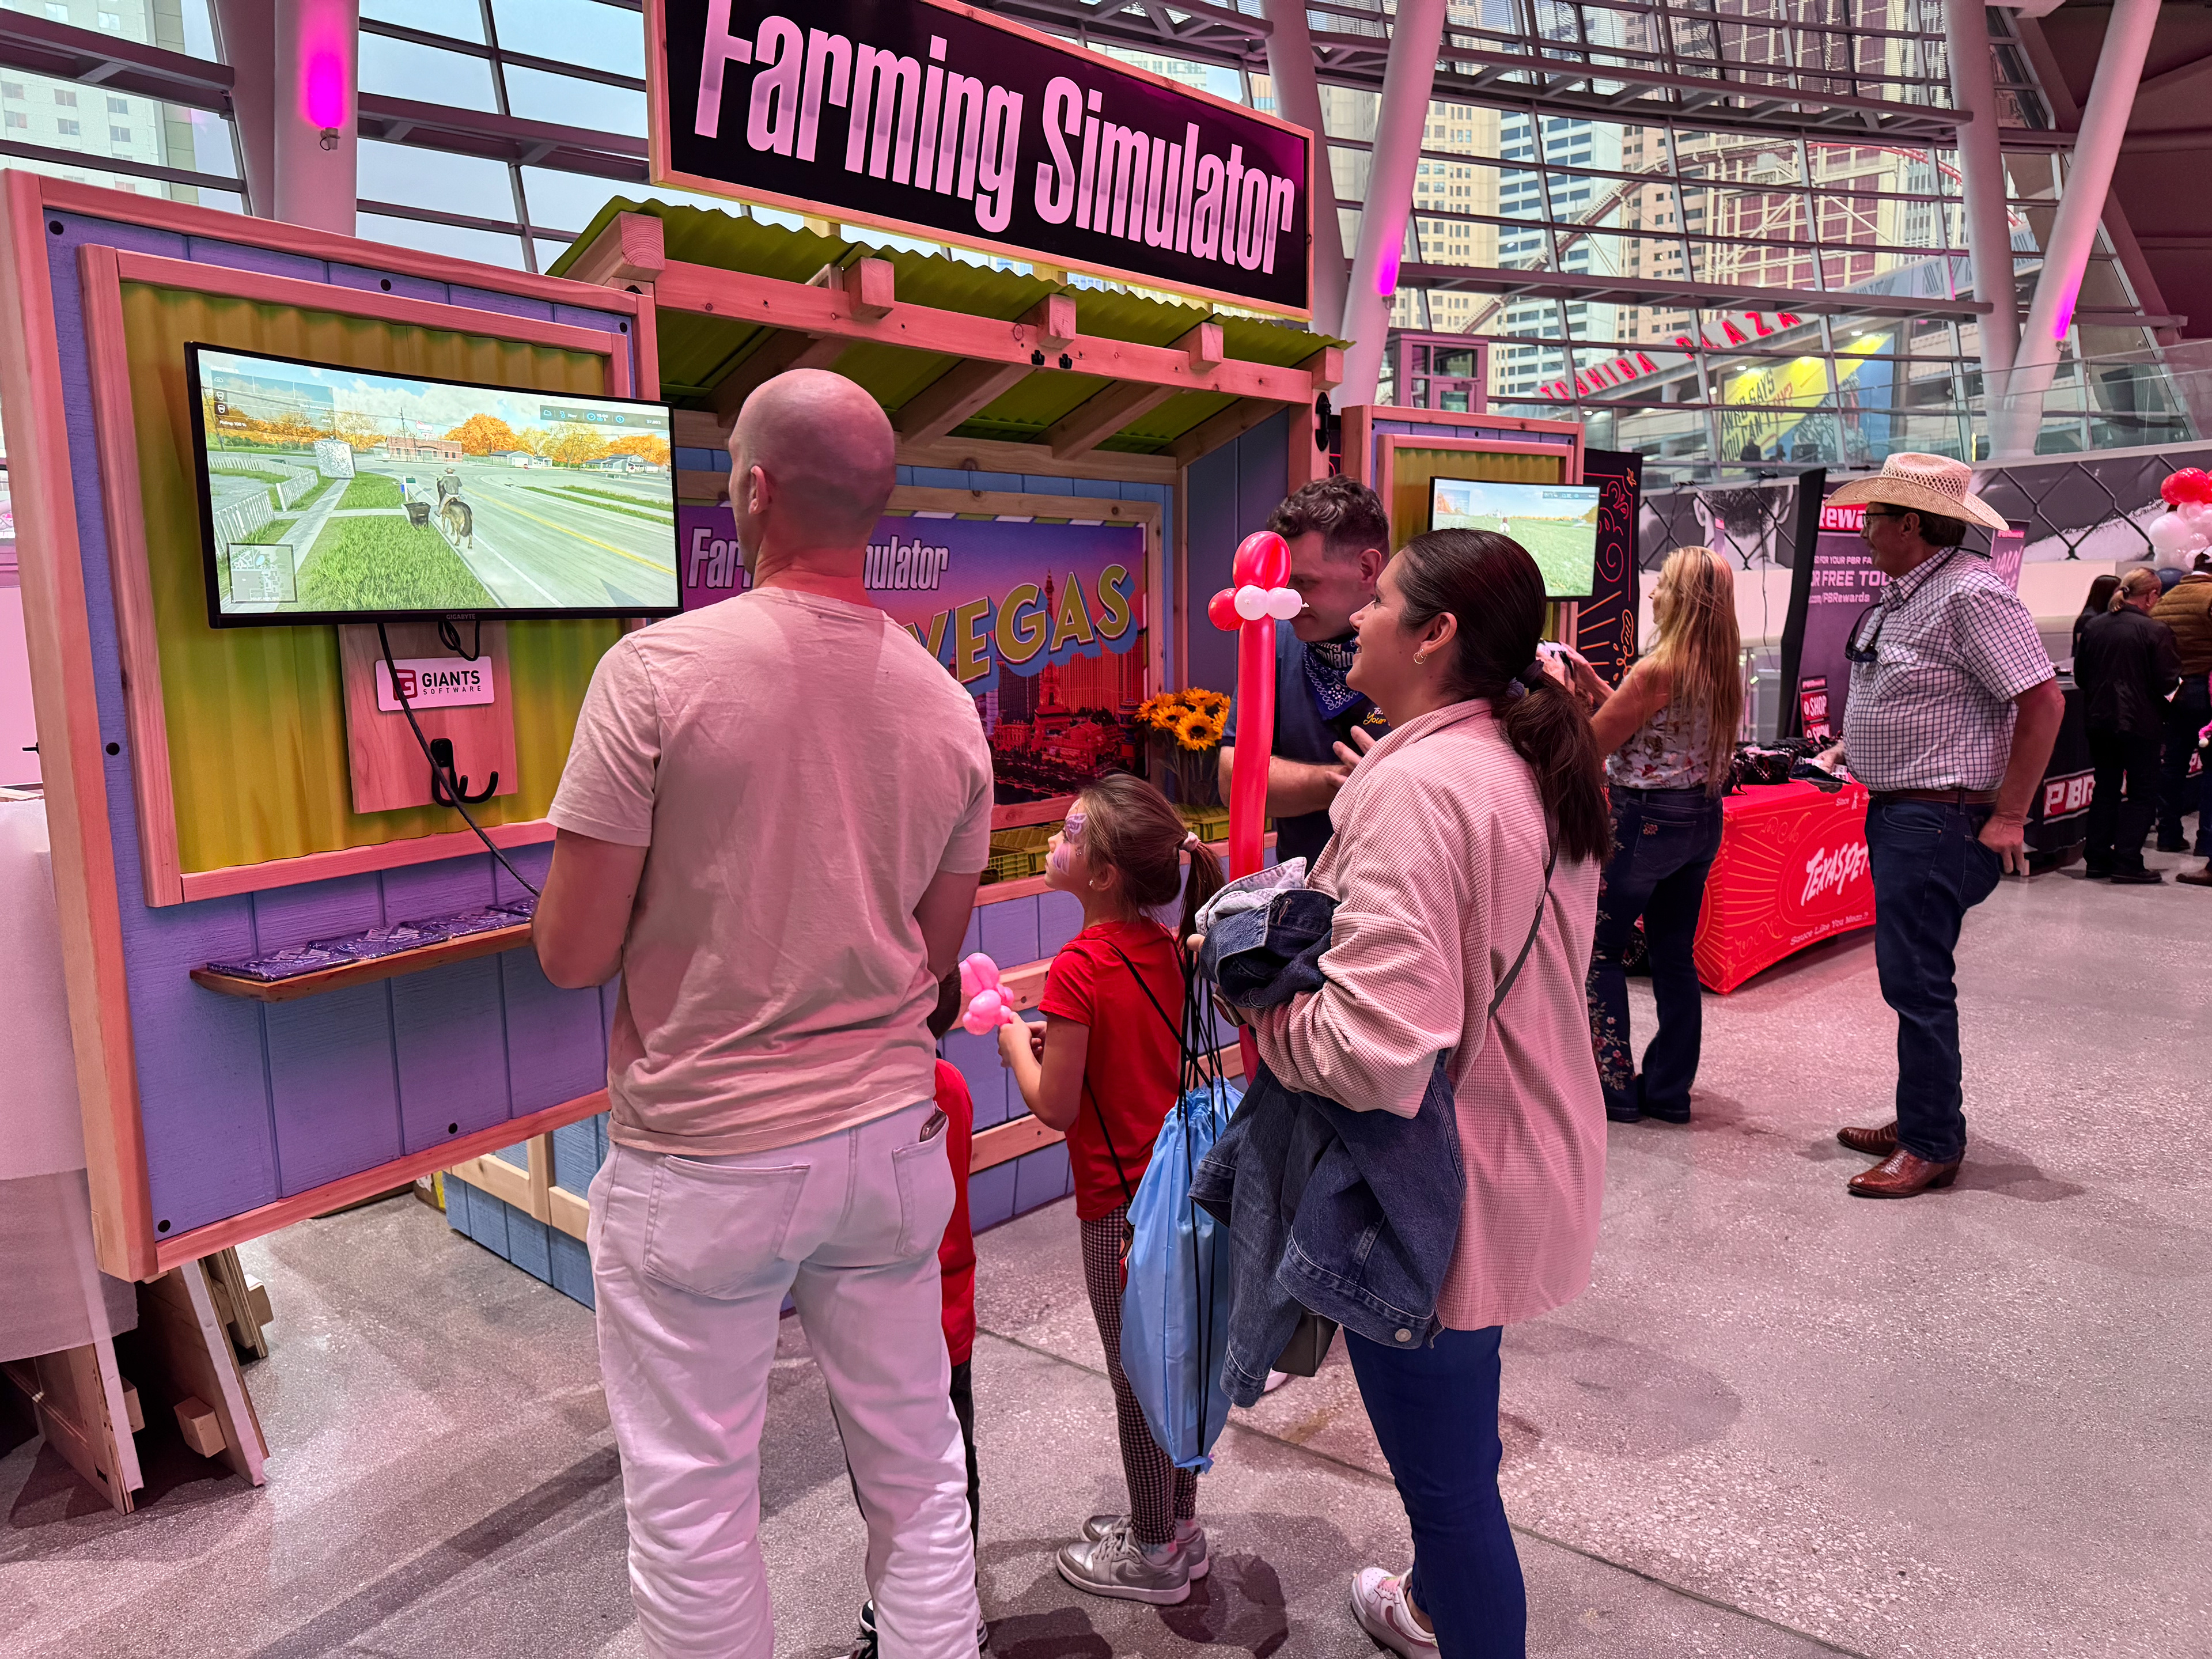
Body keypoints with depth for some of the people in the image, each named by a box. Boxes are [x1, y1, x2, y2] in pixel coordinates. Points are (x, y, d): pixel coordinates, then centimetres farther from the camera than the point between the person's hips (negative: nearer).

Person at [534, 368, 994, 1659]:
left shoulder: (659, 670, -14)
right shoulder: (948, 705, -1)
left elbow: (573, 953, -11)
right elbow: (938, 957, 8)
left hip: (704, 1159, -4)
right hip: (890, 1133, 5)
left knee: (694, 1509, 14)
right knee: (919, 1473, 19)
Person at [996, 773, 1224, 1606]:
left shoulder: (1079, 968, -22)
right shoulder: (1166, 947, 1)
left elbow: (1055, 1108, -17)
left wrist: (1015, 1043, -1)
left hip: (1120, 1202, -8)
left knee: (1137, 1380, 9)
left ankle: (1153, 1555, 26)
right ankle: (1178, 1524, 36)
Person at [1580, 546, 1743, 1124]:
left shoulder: (1657, 671, -20)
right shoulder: (1724, 671, 6)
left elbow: (1591, 744, -13)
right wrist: (1594, 683, 17)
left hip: (1646, 820, -8)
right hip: (1702, 819, 8)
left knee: (1599, 950, 6)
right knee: (1675, 955, 13)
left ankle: (1614, 1086, 9)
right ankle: (1669, 1089, 21)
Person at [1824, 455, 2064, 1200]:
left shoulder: (1971, 592, -18)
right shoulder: (1901, 595, 12)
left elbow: (2043, 700, -20)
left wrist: (2008, 817, -20)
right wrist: (1852, 752, 13)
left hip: (1937, 821, -10)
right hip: (1894, 812, 10)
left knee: (1916, 982, -5)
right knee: (1911, 978, 17)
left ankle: (1933, 1146, 7)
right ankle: (1922, 1119, 29)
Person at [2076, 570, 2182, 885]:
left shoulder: (2093, 627, 1)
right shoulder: (2156, 631, -14)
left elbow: (2080, 674, 7)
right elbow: (2167, 682, -13)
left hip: (2098, 720, 5)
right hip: (2139, 723, -5)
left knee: (2105, 789, 14)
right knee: (2143, 794, 4)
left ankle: (2098, 860, 14)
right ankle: (2127, 862, 0)